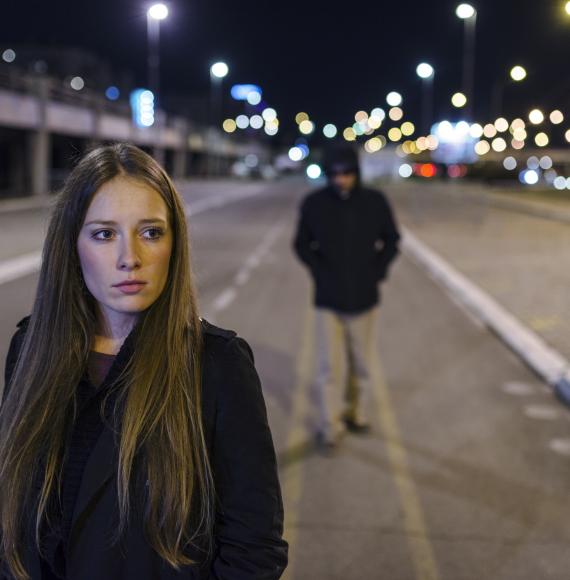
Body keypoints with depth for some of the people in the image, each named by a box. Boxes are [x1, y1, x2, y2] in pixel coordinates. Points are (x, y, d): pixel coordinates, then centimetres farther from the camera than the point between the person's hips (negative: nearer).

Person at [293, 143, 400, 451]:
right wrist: (318, 271, -8)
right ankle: (329, 426, 6)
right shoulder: (313, 203, -6)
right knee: (327, 365, -2)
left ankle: (357, 413, 31)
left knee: (360, 362, 13)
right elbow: (302, 244, 5)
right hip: (328, 299, -1)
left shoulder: (375, 202, -4)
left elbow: (391, 239, 8)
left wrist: (378, 270, -3)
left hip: (364, 298, 1)